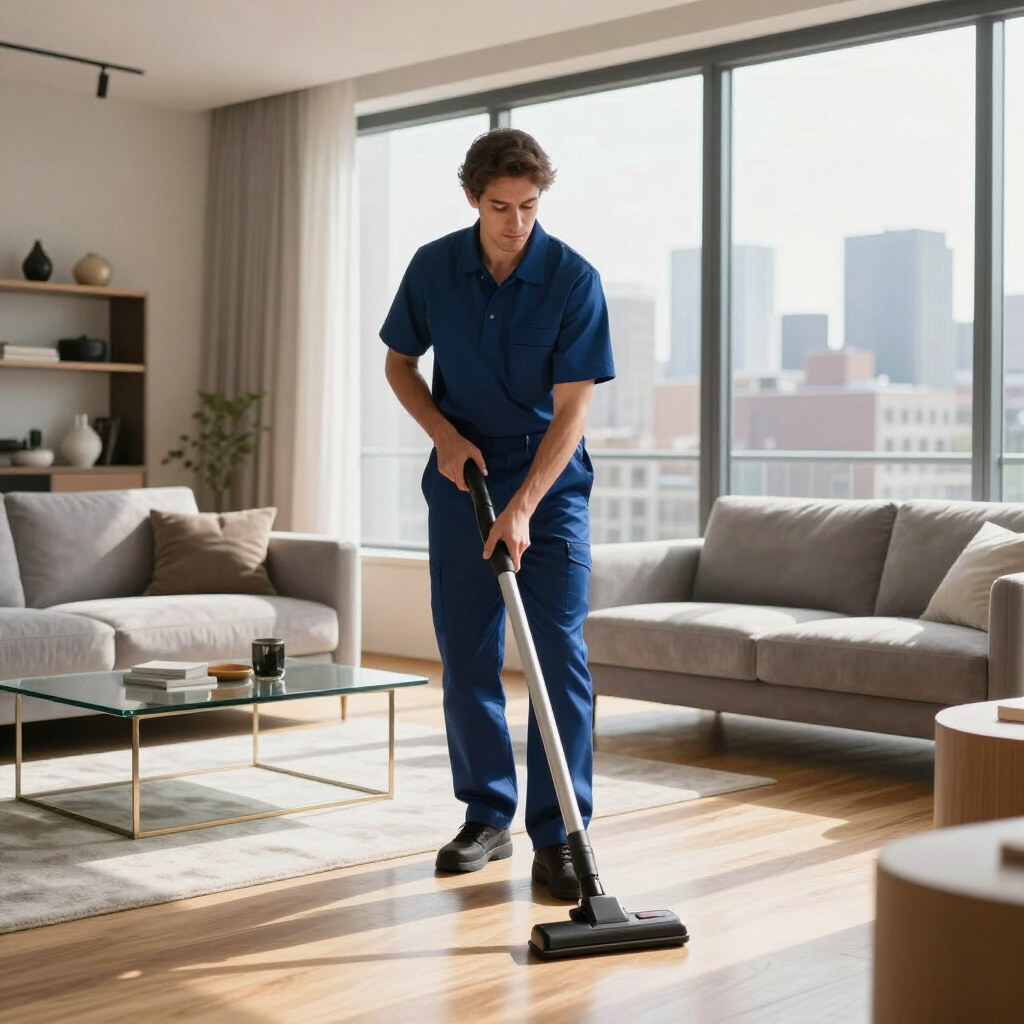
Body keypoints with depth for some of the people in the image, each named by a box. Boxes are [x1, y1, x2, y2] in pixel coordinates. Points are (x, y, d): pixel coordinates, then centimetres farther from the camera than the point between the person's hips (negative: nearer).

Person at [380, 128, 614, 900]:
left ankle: (558, 836, -3)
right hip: (462, 481, 3)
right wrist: (444, 434, -9)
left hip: (551, 485, -3)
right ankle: (486, 818, 18)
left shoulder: (574, 279, -14)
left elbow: (573, 407, -16)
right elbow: (399, 362, 9)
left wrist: (522, 506, -24)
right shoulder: (434, 267, -4)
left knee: (560, 656, -8)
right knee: (466, 656, 5)